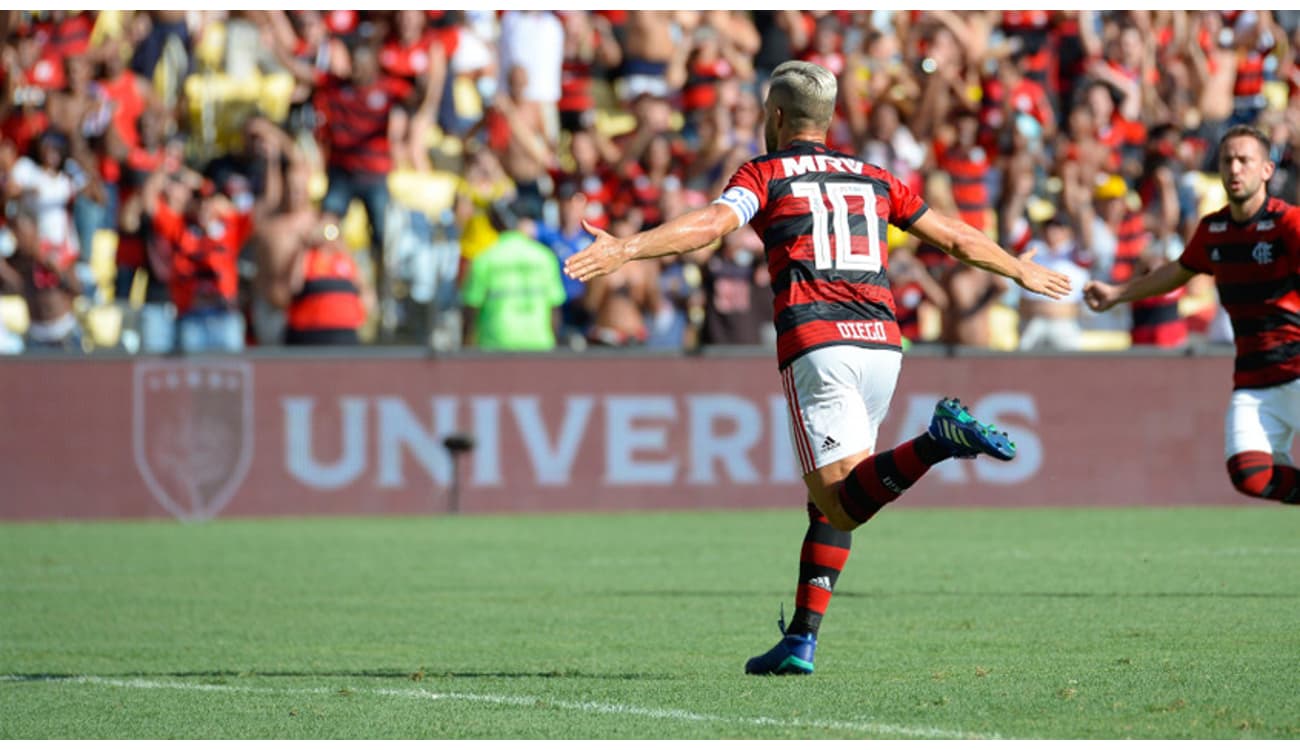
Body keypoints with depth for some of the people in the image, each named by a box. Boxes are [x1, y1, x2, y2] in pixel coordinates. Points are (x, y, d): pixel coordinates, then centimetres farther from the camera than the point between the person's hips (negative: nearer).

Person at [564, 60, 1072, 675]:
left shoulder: (765, 174, 8)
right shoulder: (872, 179, 22)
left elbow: (710, 223, -12)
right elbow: (956, 238, 29)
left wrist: (624, 249, -22)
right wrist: (1023, 272, 46)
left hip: (815, 343, -5)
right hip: (880, 343, 5)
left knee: (841, 502, -12)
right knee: (832, 497, 16)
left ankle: (936, 442, -36)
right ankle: (801, 641, 10)